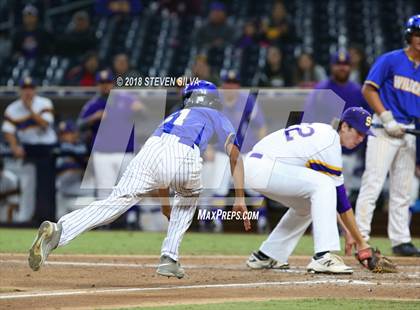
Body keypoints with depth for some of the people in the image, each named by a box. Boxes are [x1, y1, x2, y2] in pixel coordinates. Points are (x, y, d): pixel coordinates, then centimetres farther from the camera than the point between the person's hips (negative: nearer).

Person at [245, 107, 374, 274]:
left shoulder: (321, 130, 18)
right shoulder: (331, 144, -11)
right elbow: (340, 199, -10)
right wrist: (360, 242, -6)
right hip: (263, 167, -10)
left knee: (306, 205, 22)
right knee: (324, 185, -19)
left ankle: (265, 257, 27)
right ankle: (323, 257, -25)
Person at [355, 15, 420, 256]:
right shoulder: (390, 60, -2)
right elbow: (368, 89, -6)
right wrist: (386, 118, -13)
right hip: (384, 129, -6)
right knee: (373, 184, -11)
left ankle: (401, 240, 14)